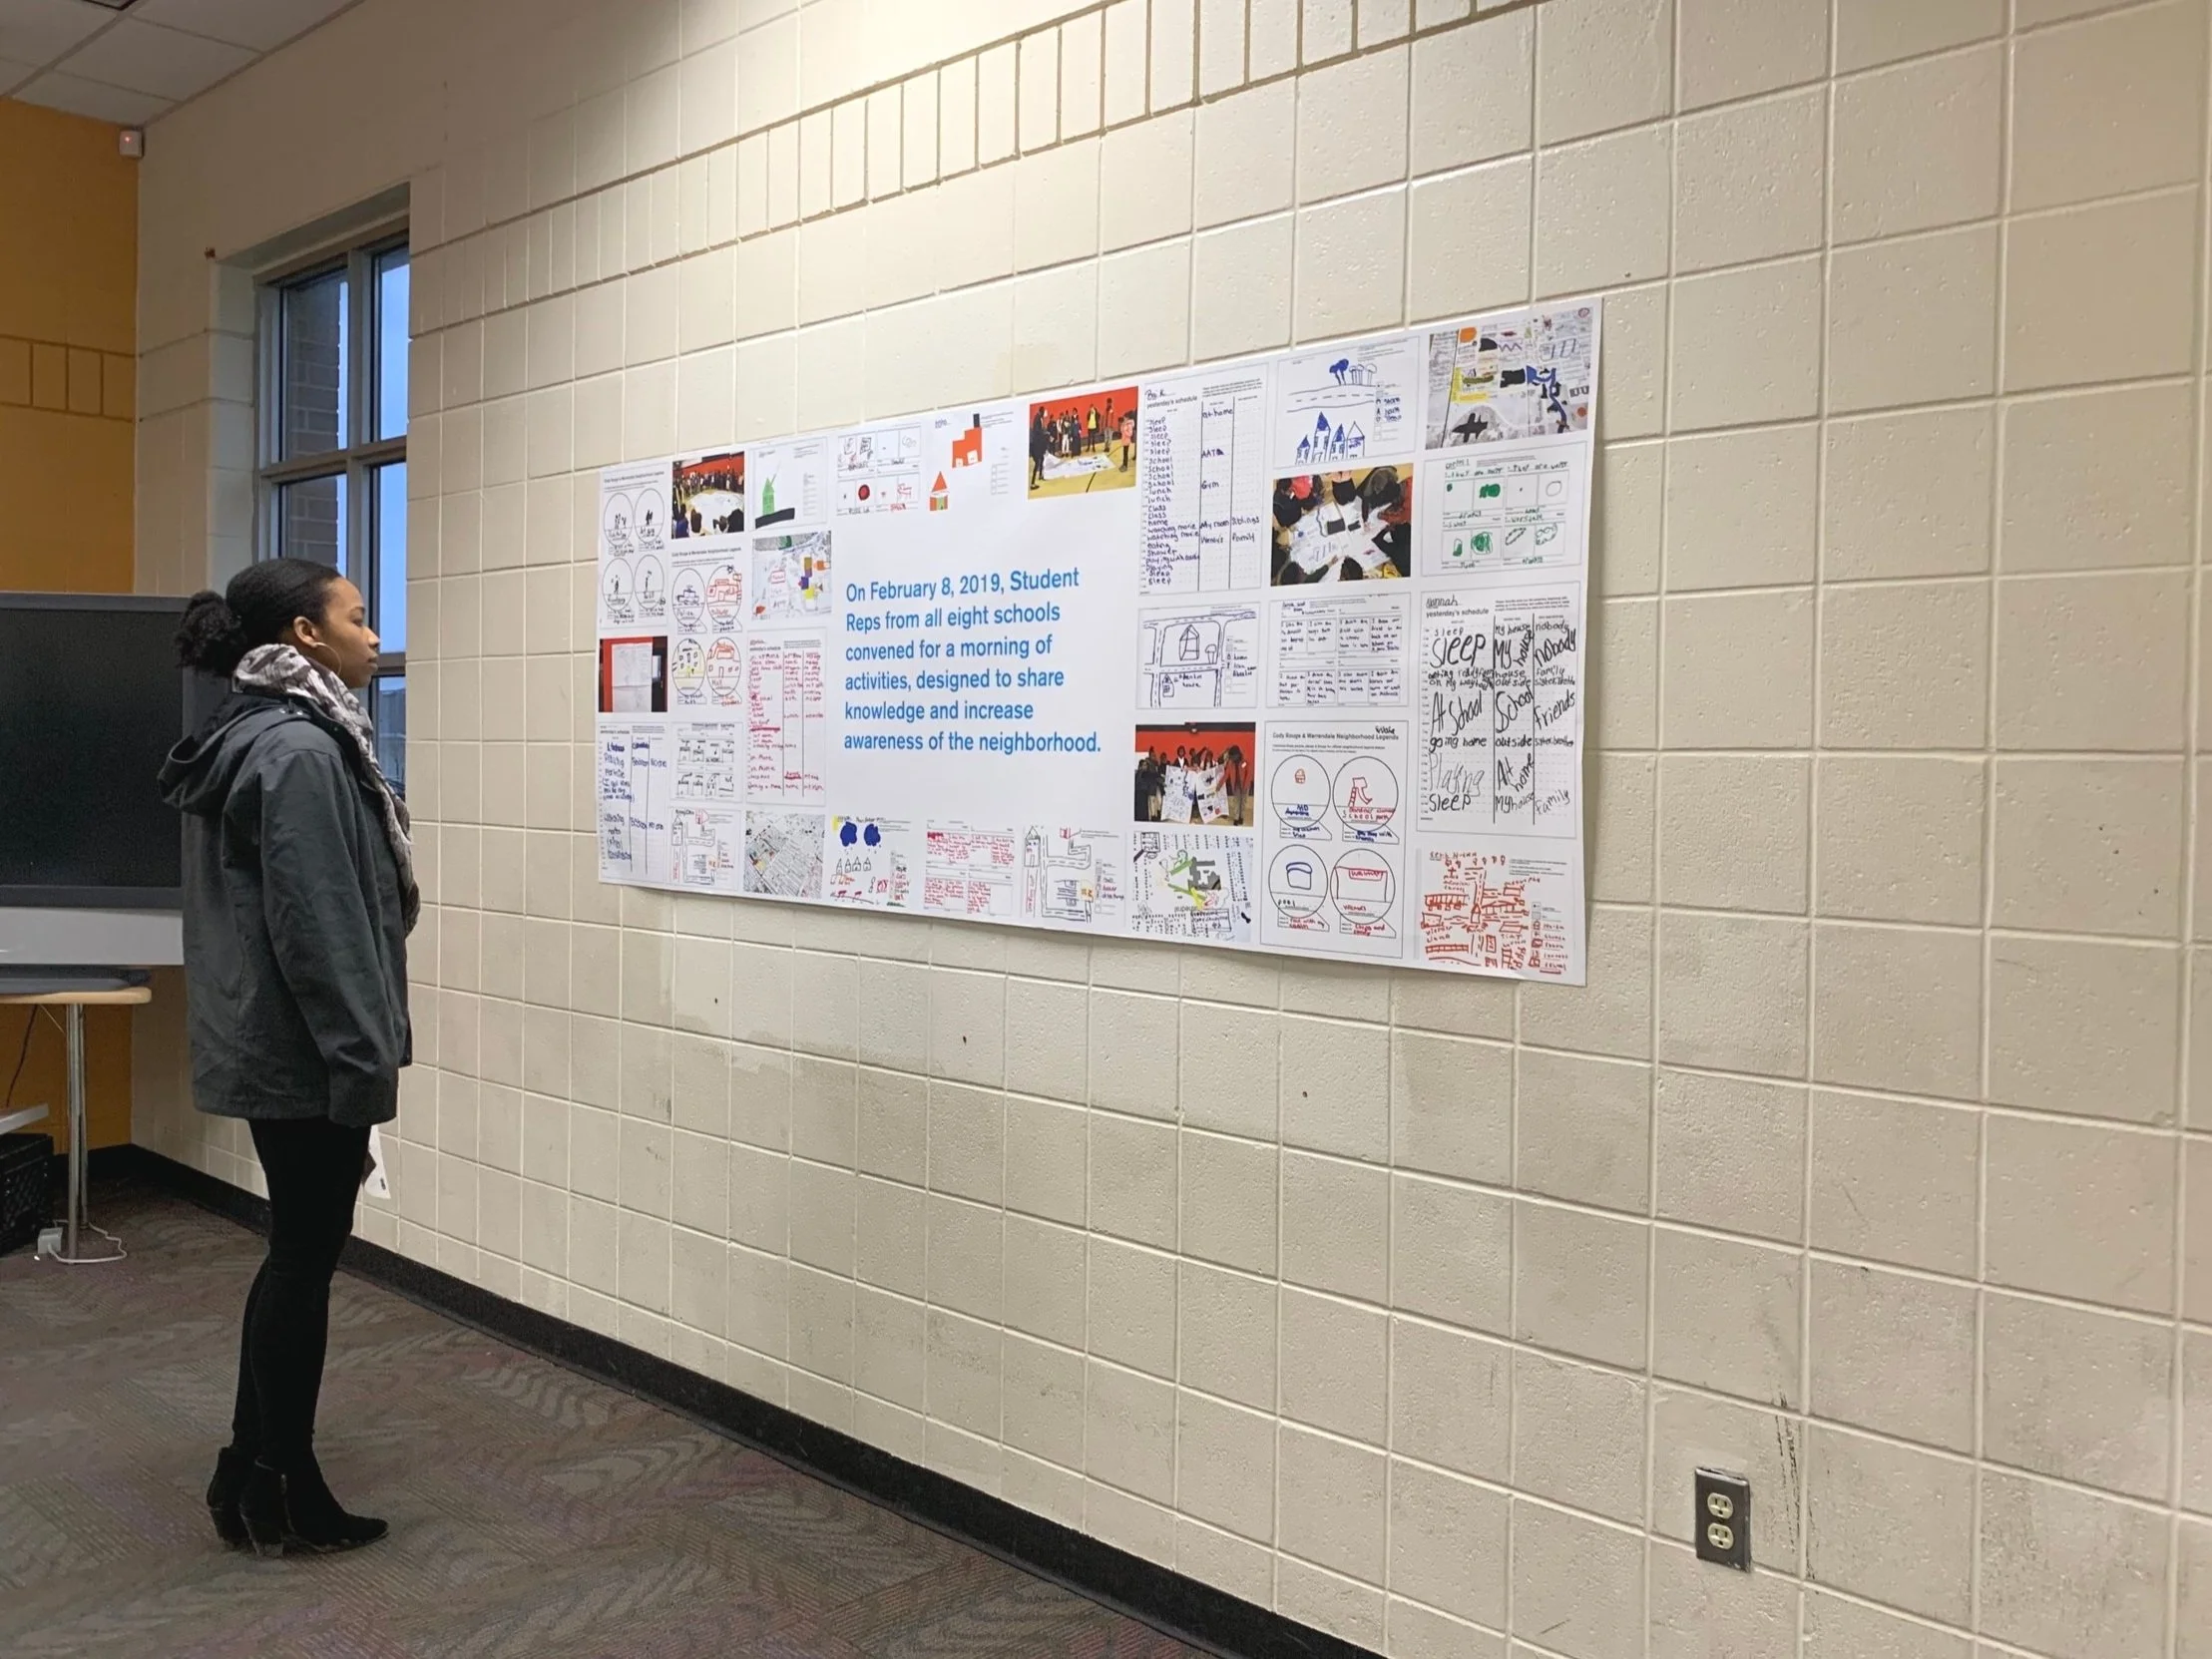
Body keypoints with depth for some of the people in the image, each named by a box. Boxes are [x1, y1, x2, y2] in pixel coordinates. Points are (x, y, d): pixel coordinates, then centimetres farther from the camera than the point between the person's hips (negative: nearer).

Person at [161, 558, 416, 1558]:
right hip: (303, 1052, -10)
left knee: (296, 1250, 17)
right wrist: (363, 1059, -20)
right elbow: (316, 927, -23)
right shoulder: (300, 750, -19)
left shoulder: (257, 735, 13)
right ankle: (282, 1495, 16)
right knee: (307, 1256, 2)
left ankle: (251, 1473, 28)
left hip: (267, 1044, 10)